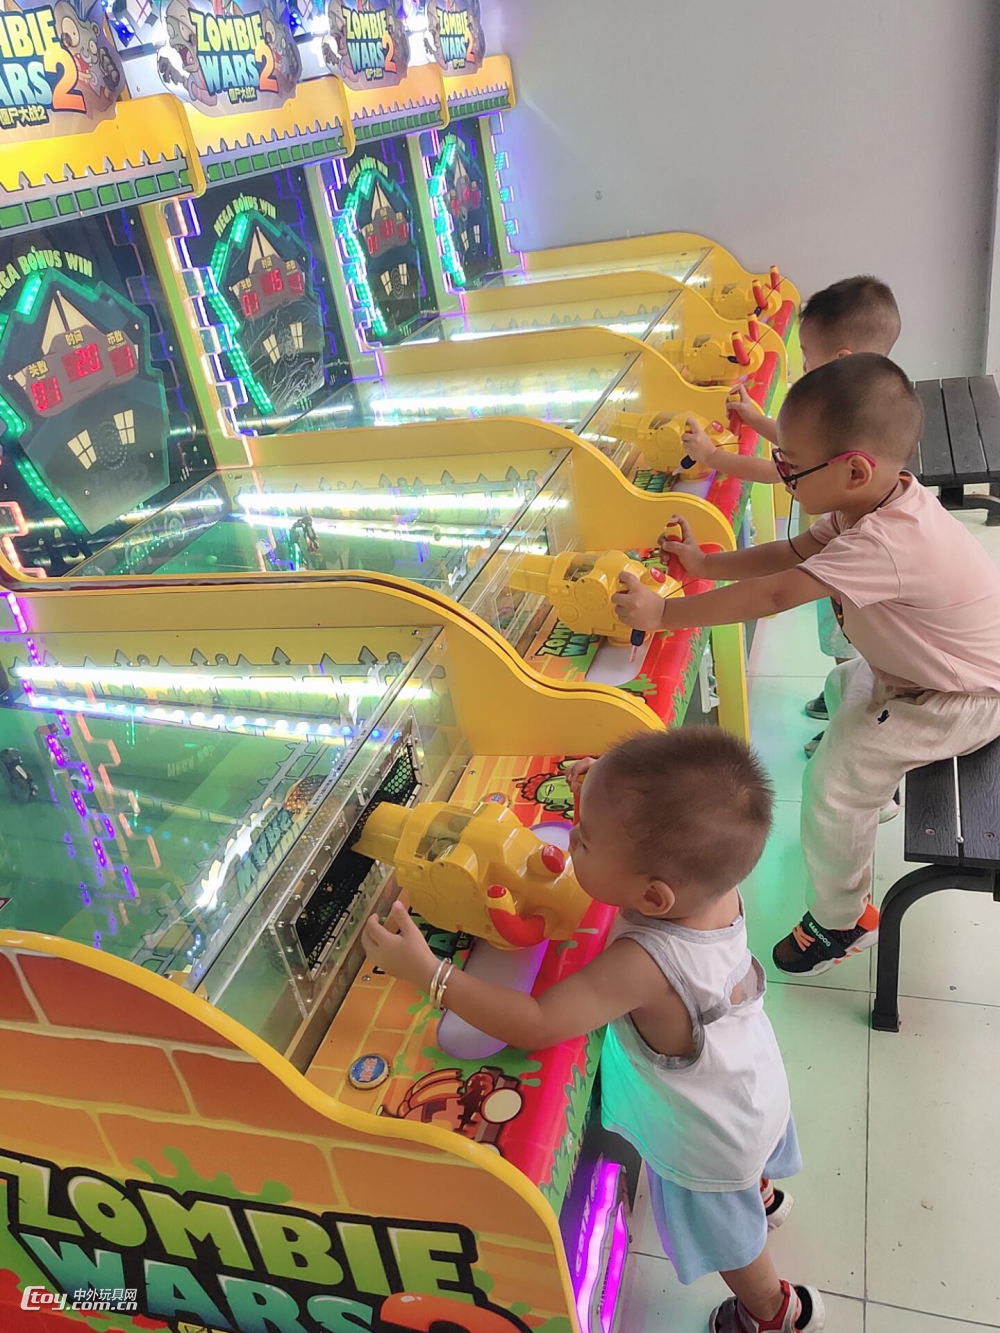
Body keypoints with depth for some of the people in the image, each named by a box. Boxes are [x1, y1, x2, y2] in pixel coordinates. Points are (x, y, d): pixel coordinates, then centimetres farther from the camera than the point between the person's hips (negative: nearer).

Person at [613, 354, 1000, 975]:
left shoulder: (886, 544, -39)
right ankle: (879, 785, 46)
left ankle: (843, 921, 6)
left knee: (833, 779, -15)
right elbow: (795, 552, 3)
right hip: (935, 668, 10)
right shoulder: (879, 501, -8)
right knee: (845, 686, 27)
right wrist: (705, 563, 0)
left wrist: (663, 613, -31)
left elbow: (774, 595, -39)